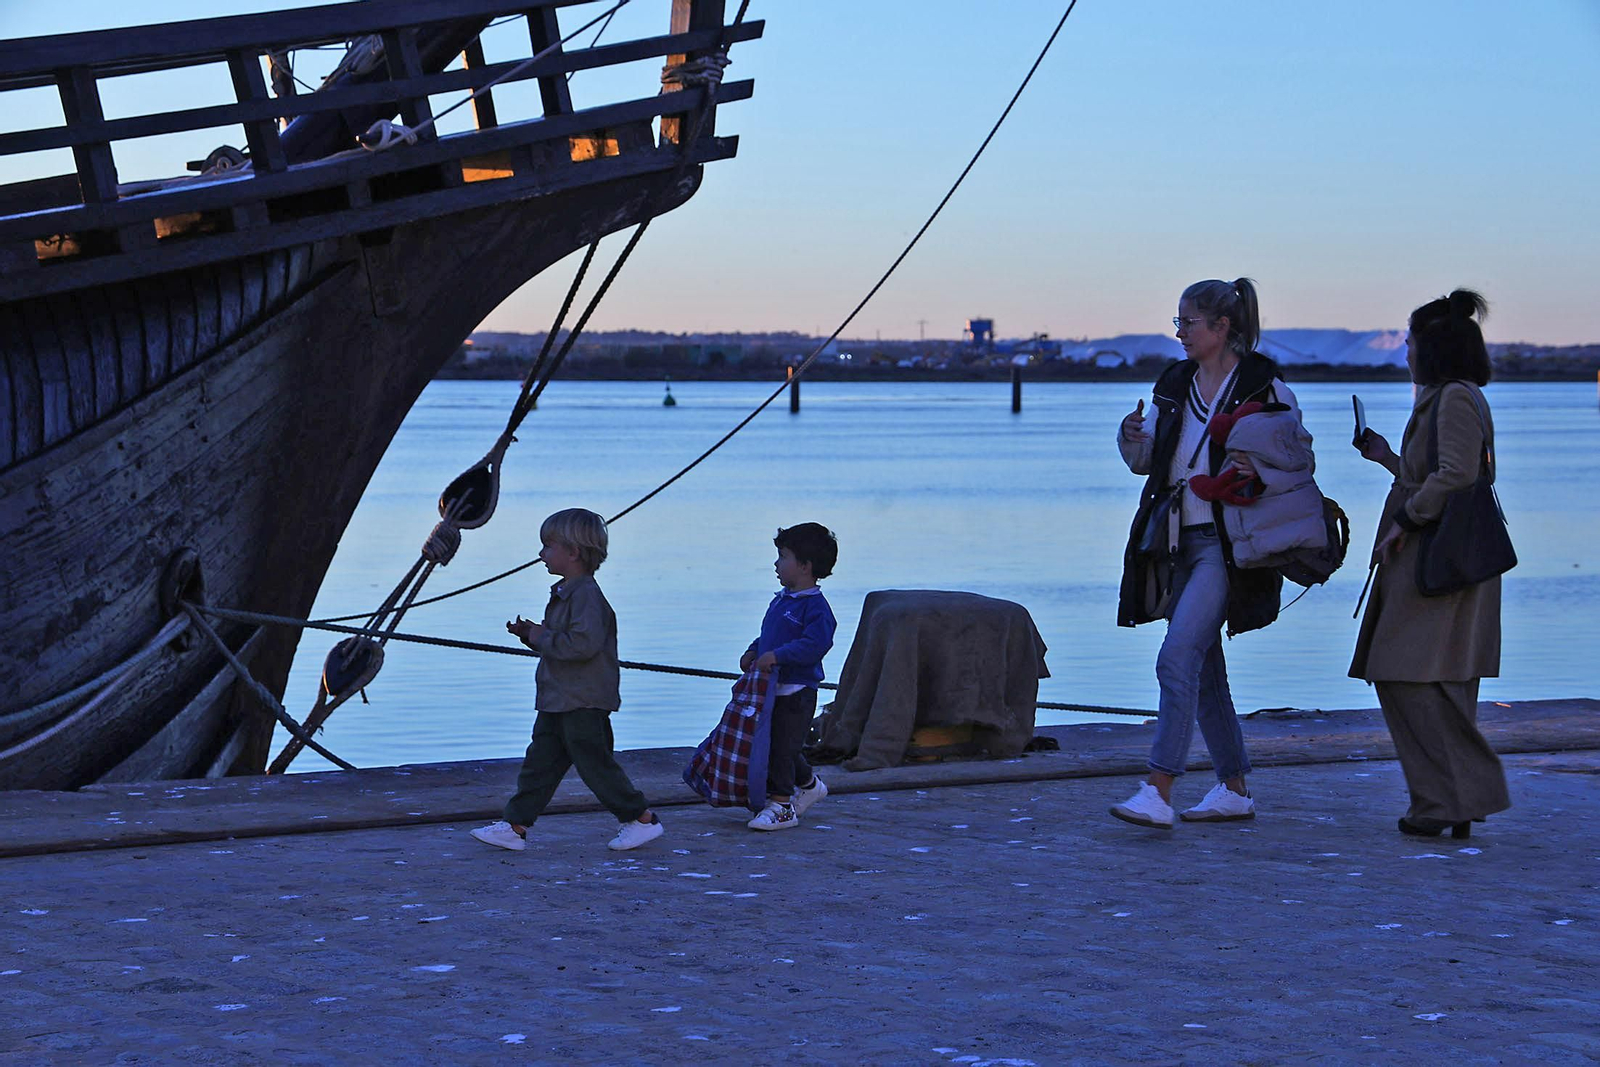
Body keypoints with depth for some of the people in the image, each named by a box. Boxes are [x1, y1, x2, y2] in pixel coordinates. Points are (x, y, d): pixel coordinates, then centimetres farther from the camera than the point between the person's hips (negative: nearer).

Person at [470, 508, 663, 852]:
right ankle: (514, 827, 10)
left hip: (584, 704, -10)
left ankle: (642, 819, 10)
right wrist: (529, 633, 9)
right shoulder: (564, 594, 15)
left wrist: (543, 637, -19)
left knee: (595, 764, -2)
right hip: (556, 703, 10)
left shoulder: (587, 595, -18)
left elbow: (584, 643, -29)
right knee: (540, 763, 9)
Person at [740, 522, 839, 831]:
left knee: (781, 746, -7)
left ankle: (781, 805, 2)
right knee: (783, 747, 18)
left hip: (796, 692, -9)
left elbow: (815, 644, -28)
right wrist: (754, 652, 10)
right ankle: (808, 784, 39)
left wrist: (777, 655, -31)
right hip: (772, 689, 9)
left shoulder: (815, 606, -16)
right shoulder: (780, 600, 14)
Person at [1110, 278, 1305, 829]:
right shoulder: (1174, 385, 13)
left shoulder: (1265, 387, -6)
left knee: (1178, 657, -18)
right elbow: (1144, 462, 17)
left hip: (1227, 545, -8)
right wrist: (1133, 438, -5)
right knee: (1203, 668, 12)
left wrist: (1259, 472, -20)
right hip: (1177, 540, 8)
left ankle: (1157, 793, -21)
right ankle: (1234, 789, 22)